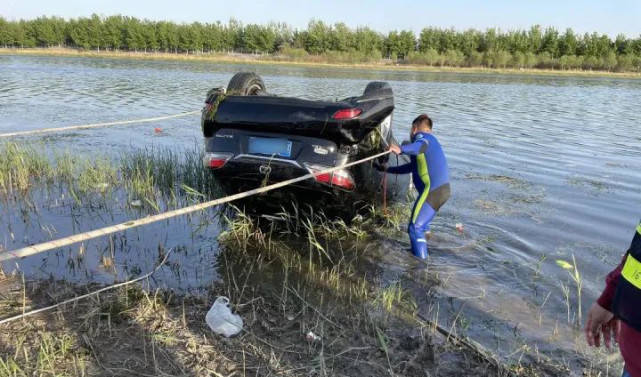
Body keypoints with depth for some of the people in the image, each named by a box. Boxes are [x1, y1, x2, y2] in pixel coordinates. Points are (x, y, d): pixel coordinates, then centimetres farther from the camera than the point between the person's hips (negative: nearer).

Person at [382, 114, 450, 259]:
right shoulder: (431, 140, 30)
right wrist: (388, 169, 44)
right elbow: (412, 166, 38)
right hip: (443, 189, 10)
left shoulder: (421, 136, 1)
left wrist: (401, 149, -44)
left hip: (432, 189, -10)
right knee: (422, 224, 24)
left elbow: (421, 145, -27)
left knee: (415, 228, -11)